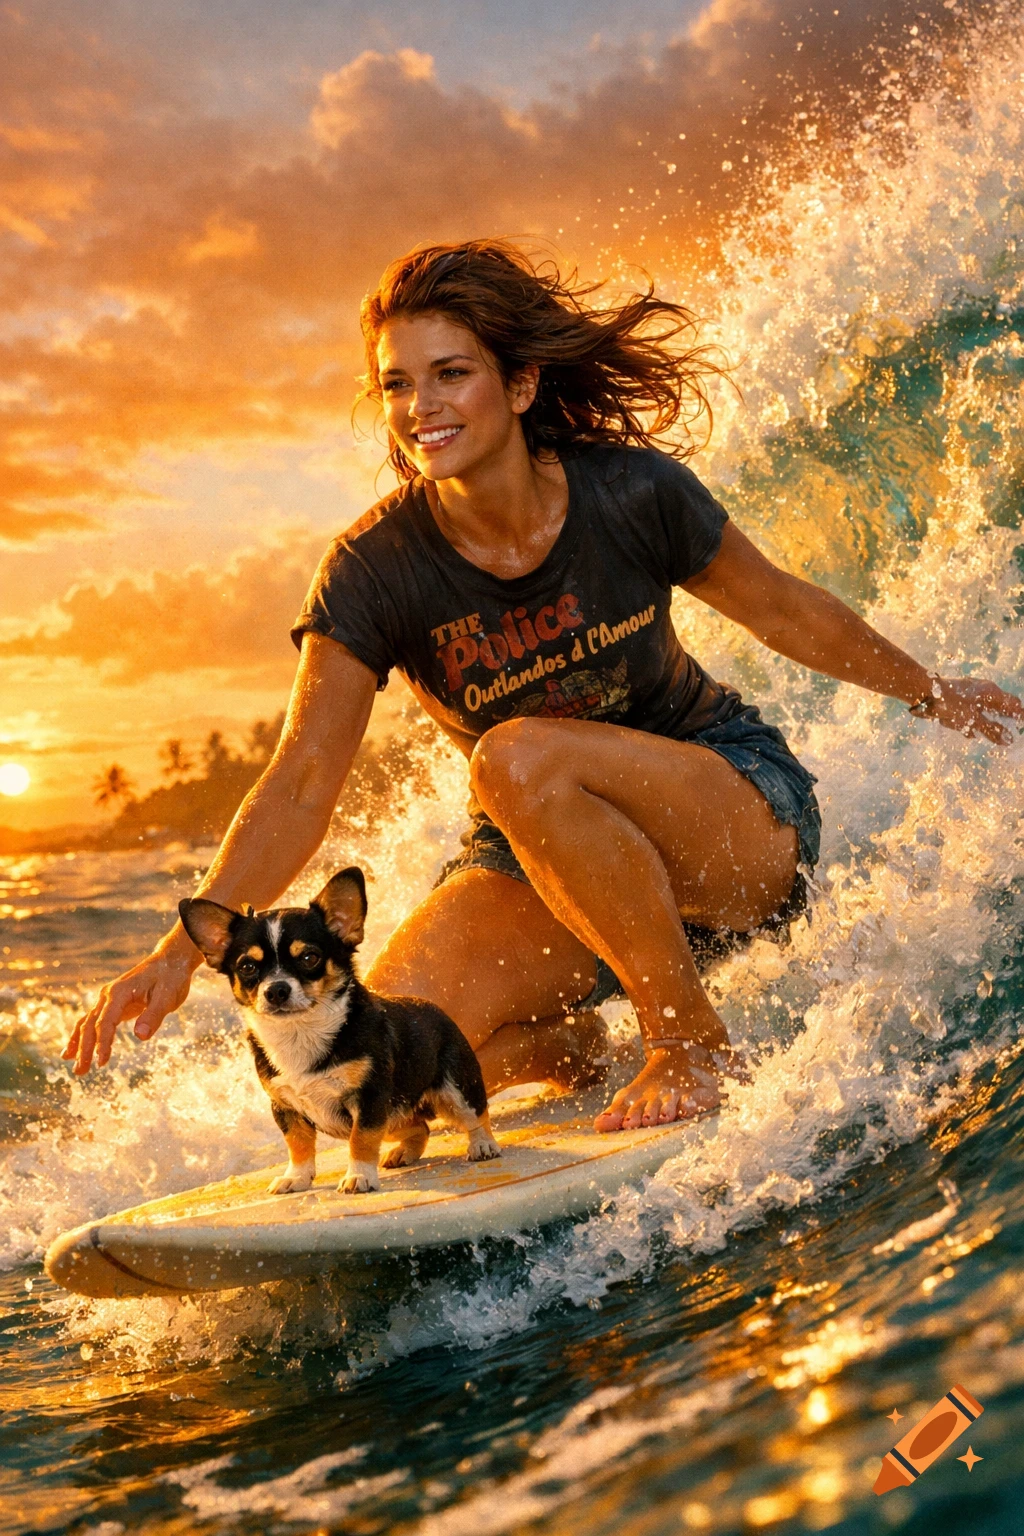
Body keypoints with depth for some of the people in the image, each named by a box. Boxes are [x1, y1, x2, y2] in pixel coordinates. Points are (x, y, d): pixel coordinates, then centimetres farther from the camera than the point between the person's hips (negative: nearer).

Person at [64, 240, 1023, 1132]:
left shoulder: (633, 492, -17)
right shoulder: (374, 574, -16)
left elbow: (782, 611, 1)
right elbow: (303, 783, -20)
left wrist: (928, 693, 15)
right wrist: (186, 947, -33)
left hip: (747, 818, -2)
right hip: (539, 862, 3)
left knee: (519, 759, -34)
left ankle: (693, 1048, -16)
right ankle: (581, 1053, 13)